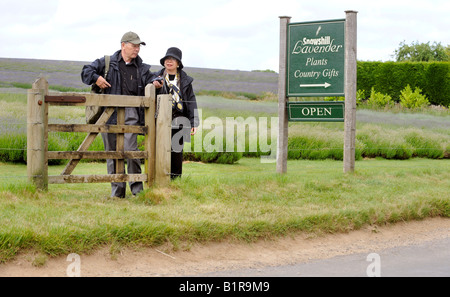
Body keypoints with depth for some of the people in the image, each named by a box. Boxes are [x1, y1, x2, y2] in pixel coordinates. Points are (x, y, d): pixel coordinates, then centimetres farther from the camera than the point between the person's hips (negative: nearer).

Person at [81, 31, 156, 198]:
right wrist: (96, 78, -8)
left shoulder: (142, 68, 16)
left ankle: (137, 187, -3)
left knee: (130, 149, -15)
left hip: (130, 112, 0)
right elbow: (86, 72, 12)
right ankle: (117, 190, 11)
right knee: (112, 151, 2)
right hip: (109, 113, 0)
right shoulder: (107, 63, 11)